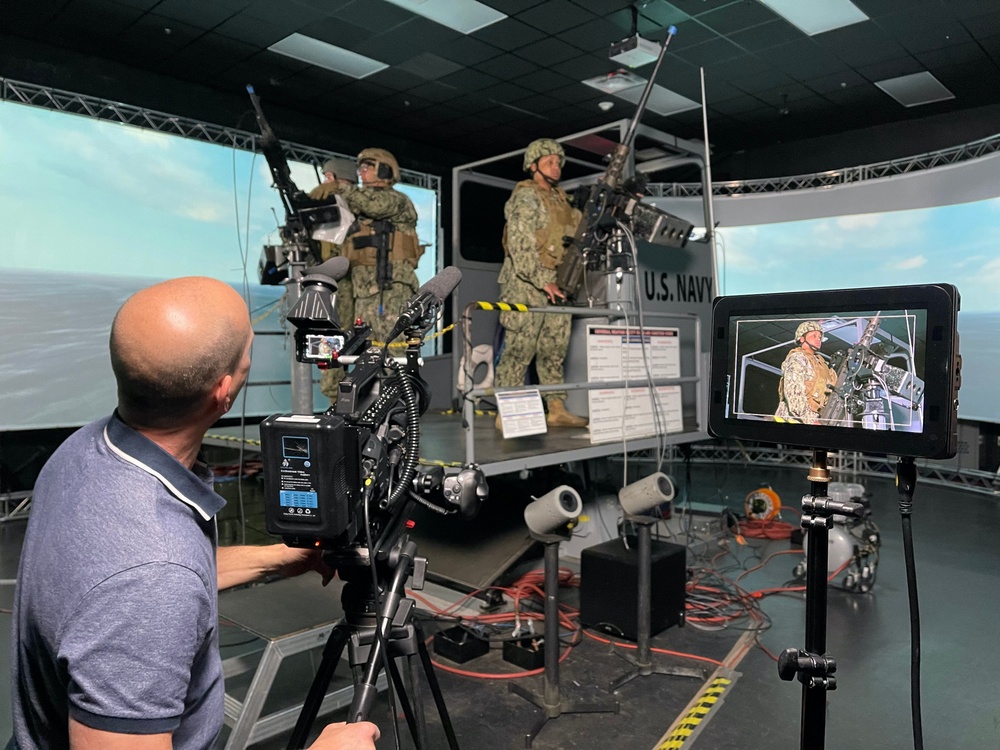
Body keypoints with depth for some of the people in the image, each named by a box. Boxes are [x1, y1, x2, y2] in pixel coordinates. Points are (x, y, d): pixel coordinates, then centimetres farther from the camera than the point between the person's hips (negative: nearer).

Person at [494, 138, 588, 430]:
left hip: (556, 284, 8)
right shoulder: (525, 196, -5)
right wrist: (541, 281, -22)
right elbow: (520, 244, -16)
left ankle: (556, 409, 15)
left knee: (554, 350, 9)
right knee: (519, 349, -8)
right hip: (526, 282, -8)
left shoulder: (560, 198, 20)